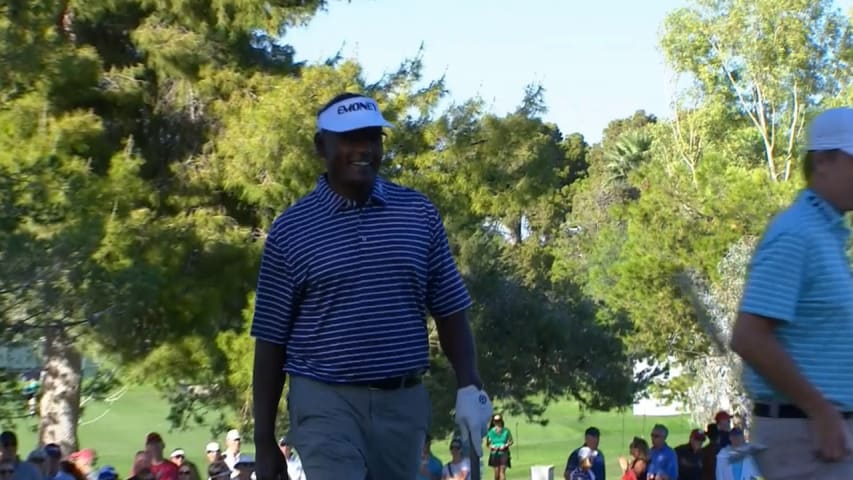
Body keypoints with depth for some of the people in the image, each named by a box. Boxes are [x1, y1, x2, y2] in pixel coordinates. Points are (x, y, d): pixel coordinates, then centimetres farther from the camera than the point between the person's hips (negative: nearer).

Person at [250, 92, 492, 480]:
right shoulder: (291, 229, -1)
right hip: (327, 403, -3)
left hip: (403, 403, 3)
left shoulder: (418, 213, 6)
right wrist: (264, 441, 0)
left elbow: (449, 310, 10)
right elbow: (271, 339, 2)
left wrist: (469, 386, -3)